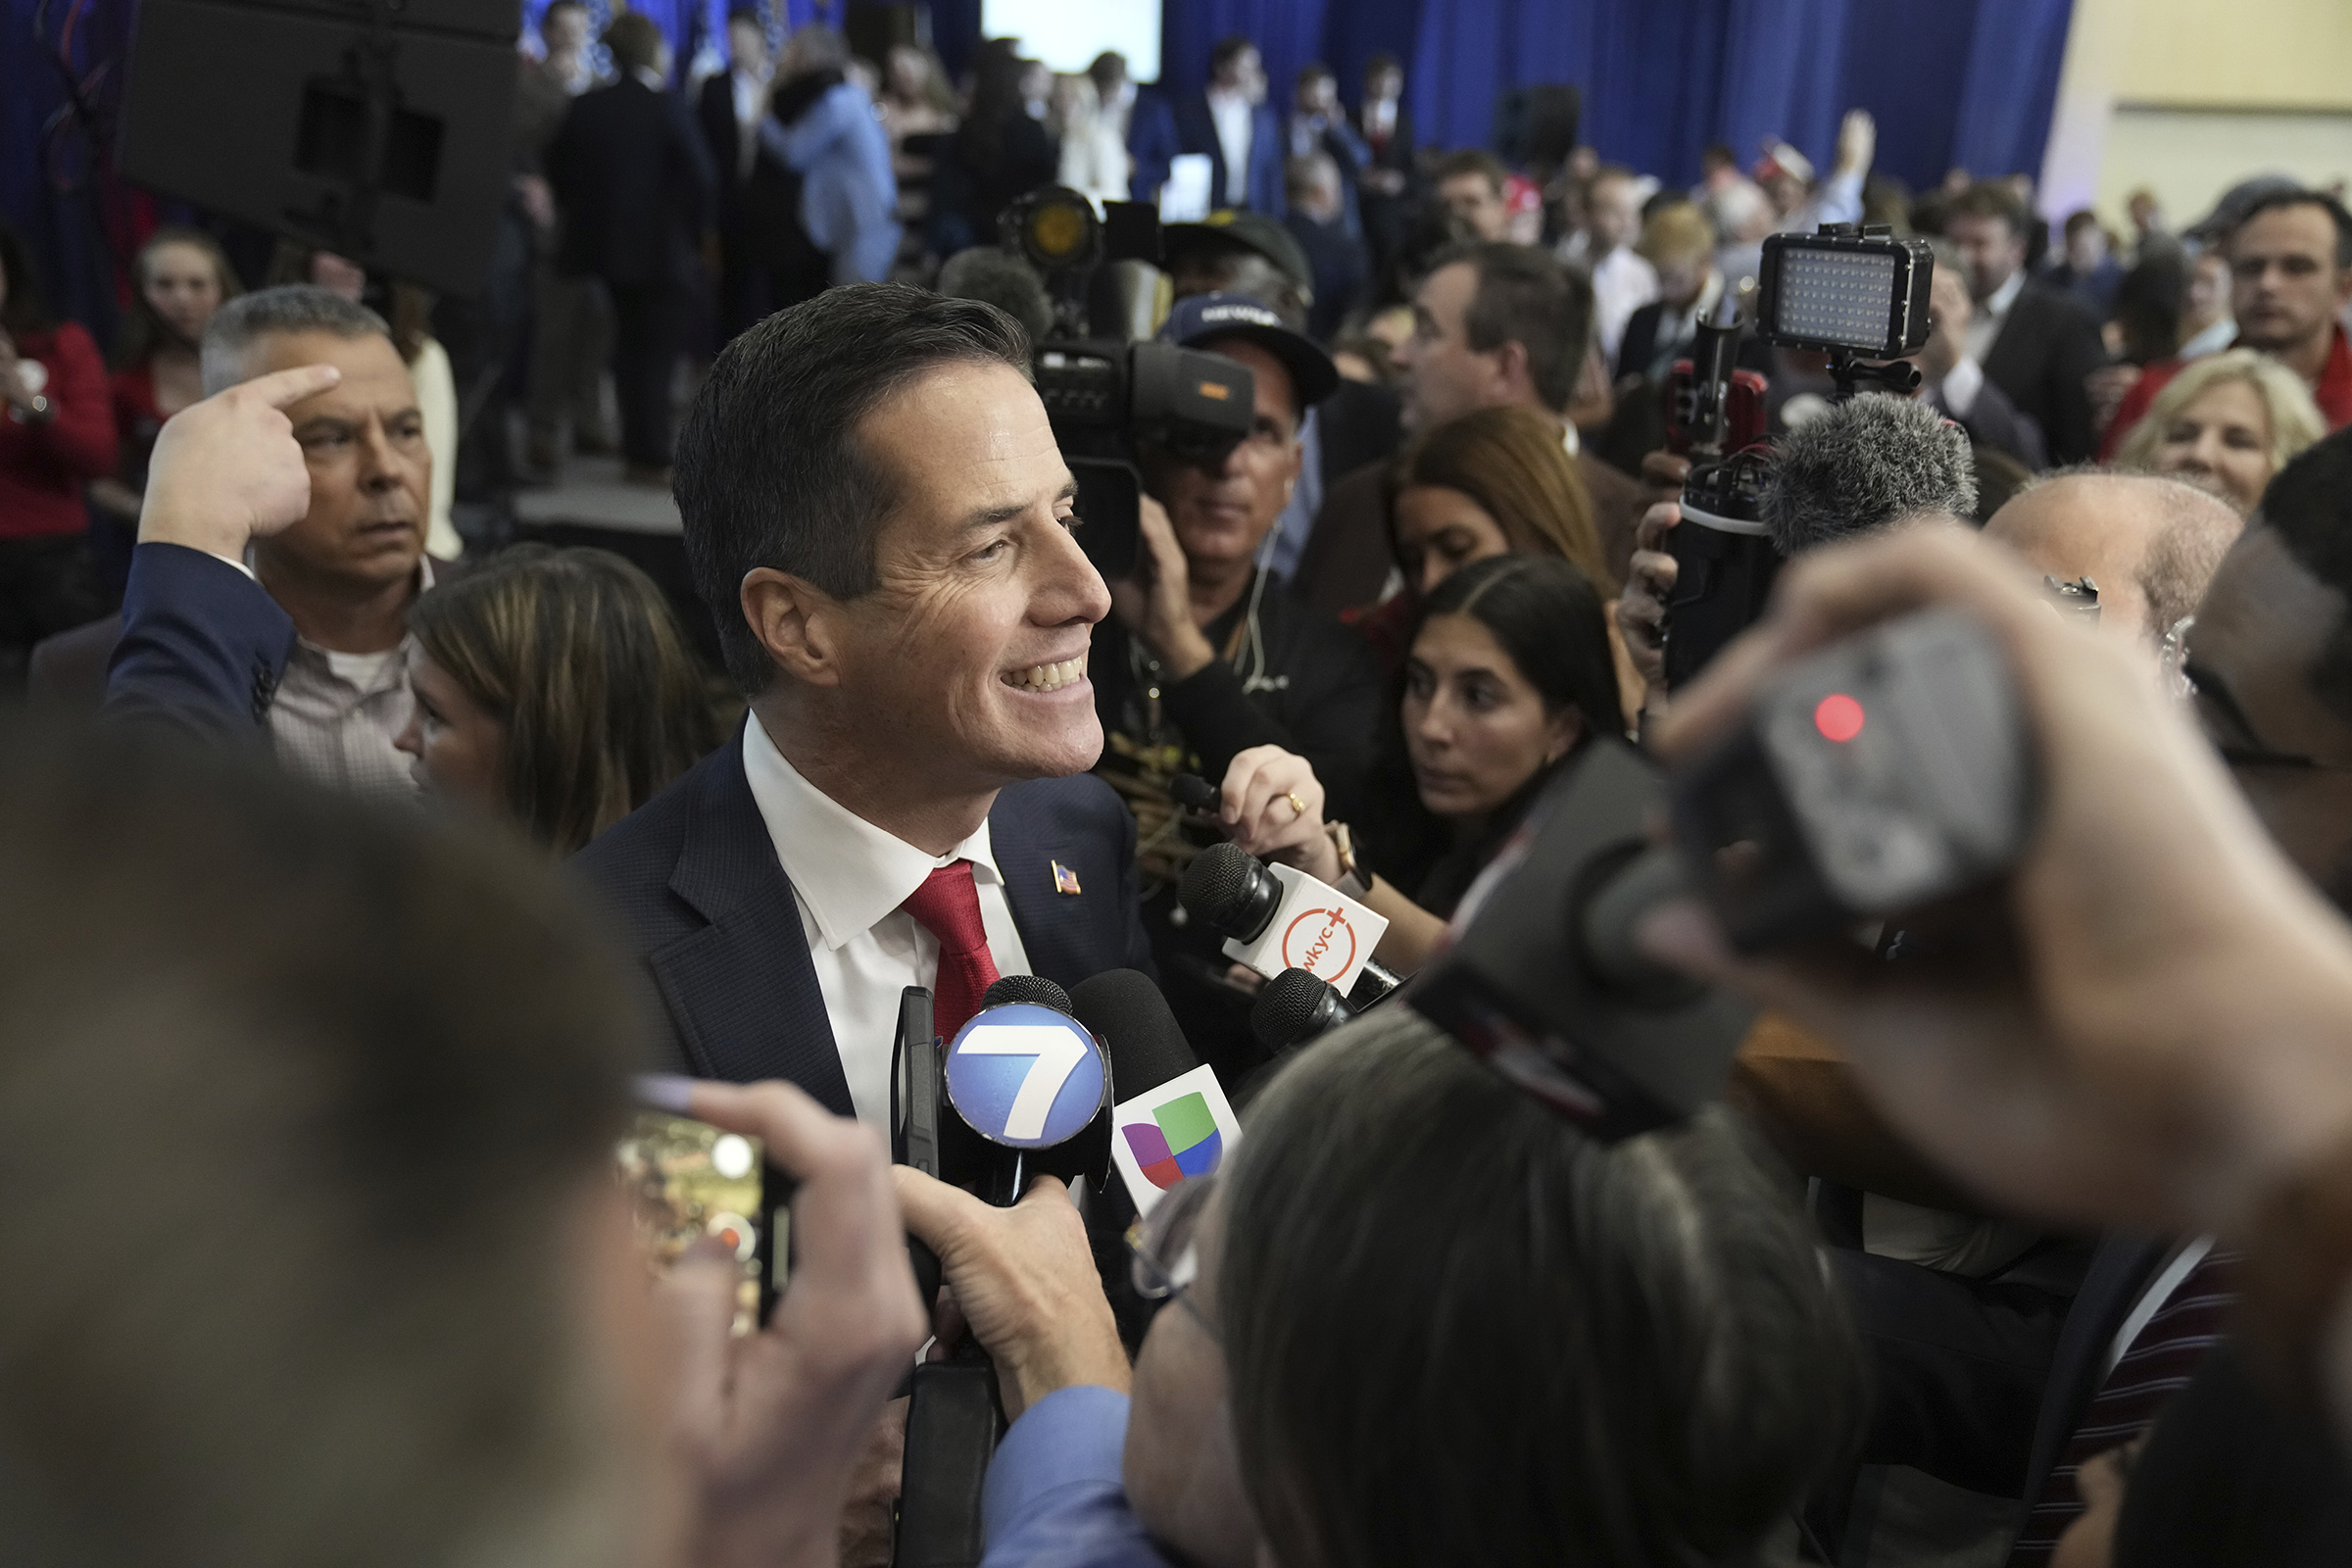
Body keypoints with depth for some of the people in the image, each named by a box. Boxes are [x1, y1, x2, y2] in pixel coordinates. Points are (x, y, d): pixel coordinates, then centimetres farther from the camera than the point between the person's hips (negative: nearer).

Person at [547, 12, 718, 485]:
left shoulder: (586, 107, 3)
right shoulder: (667, 109, -12)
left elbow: (559, 169, 6)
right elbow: (702, 179, -15)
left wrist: (587, 214, 16)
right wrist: (693, 232, -2)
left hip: (604, 245, 5)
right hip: (663, 250, -5)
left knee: (630, 351, 16)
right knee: (656, 354, 0)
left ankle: (638, 450, 22)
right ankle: (652, 459, -1)